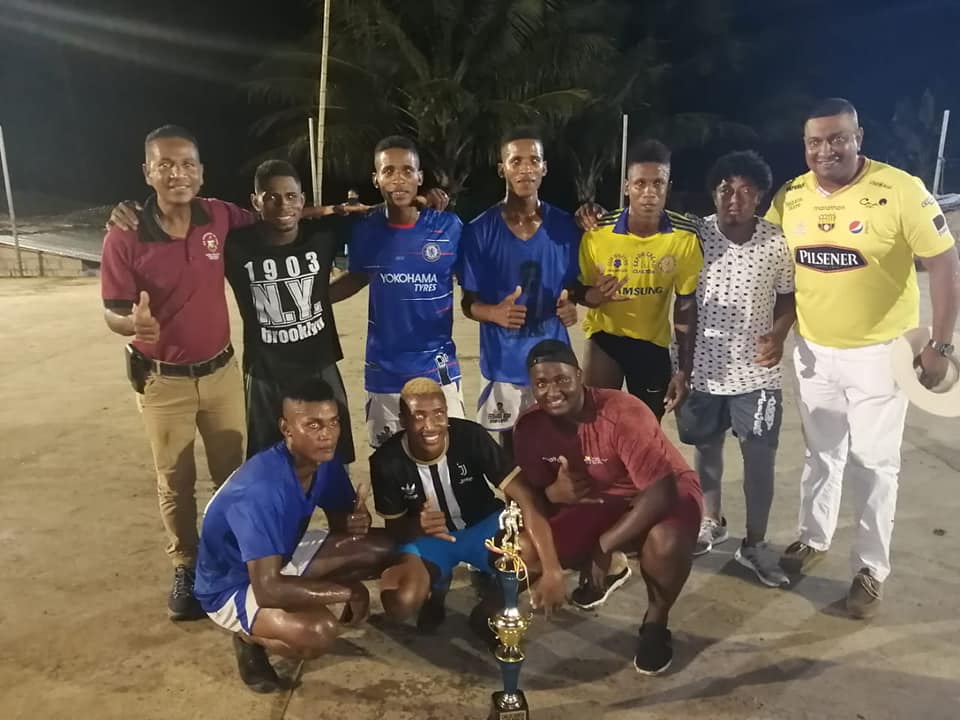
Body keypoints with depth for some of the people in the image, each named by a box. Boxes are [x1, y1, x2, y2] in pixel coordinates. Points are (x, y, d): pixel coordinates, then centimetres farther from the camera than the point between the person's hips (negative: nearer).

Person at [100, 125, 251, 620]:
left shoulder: (221, 218, -8)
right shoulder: (124, 237, -17)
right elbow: (112, 313, -12)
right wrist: (135, 322, -34)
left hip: (221, 370, 3)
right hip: (162, 379, -2)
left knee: (233, 474, 16)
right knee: (175, 484, 13)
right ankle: (186, 568, 33)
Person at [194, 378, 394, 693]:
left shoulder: (324, 461, -13)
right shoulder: (260, 490, -36)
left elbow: (341, 520, 2)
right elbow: (268, 589, -39)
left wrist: (357, 522, -24)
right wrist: (347, 590, -30)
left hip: (283, 557, 8)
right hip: (232, 586, -7)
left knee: (381, 548, -5)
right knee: (320, 631, -33)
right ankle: (249, 638, -1)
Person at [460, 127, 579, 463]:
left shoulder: (564, 226, -1)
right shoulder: (480, 230, -7)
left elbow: (575, 285, 10)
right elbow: (468, 302, -2)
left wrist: (571, 303, -13)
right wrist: (494, 313, -24)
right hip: (505, 364, -1)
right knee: (512, 452, 13)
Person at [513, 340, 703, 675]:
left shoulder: (624, 413, -31)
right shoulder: (529, 427, -14)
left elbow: (661, 490, -33)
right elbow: (529, 492, -4)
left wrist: (604, 544, -32)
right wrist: (553, 493, -30)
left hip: (664, 495, -5)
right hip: (598, 502, 5)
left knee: (665, 542, -40)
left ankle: (655, 623, -5)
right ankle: (597, 572, 19)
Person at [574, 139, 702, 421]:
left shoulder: (685, 235, -16)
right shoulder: (597, 232, -19)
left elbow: (686, 303, -8)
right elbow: (579, 291, -6)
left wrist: (684, 370, -10)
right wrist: (595, 296, -31)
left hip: (653, 343, 1)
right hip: (605, 336, -1)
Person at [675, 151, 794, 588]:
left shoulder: (777, 243, -7)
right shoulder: (695, 236, -8)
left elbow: (788, 298, 3)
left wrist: (778, 334, -14)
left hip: (757, 372, 0)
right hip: (704, 367, 1)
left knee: (760, 459, 6)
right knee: (706, 449, 17)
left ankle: (754, 545, 25)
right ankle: (711, 523, 40)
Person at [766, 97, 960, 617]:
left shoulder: (900, 191, -15)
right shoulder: (789, 198, -3)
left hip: (879, 352, -4)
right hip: (813, 351, 4)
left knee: (873, 463, 6)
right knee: (821, 454, 18)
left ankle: (870, 569, 22)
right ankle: (813, 539, 37)